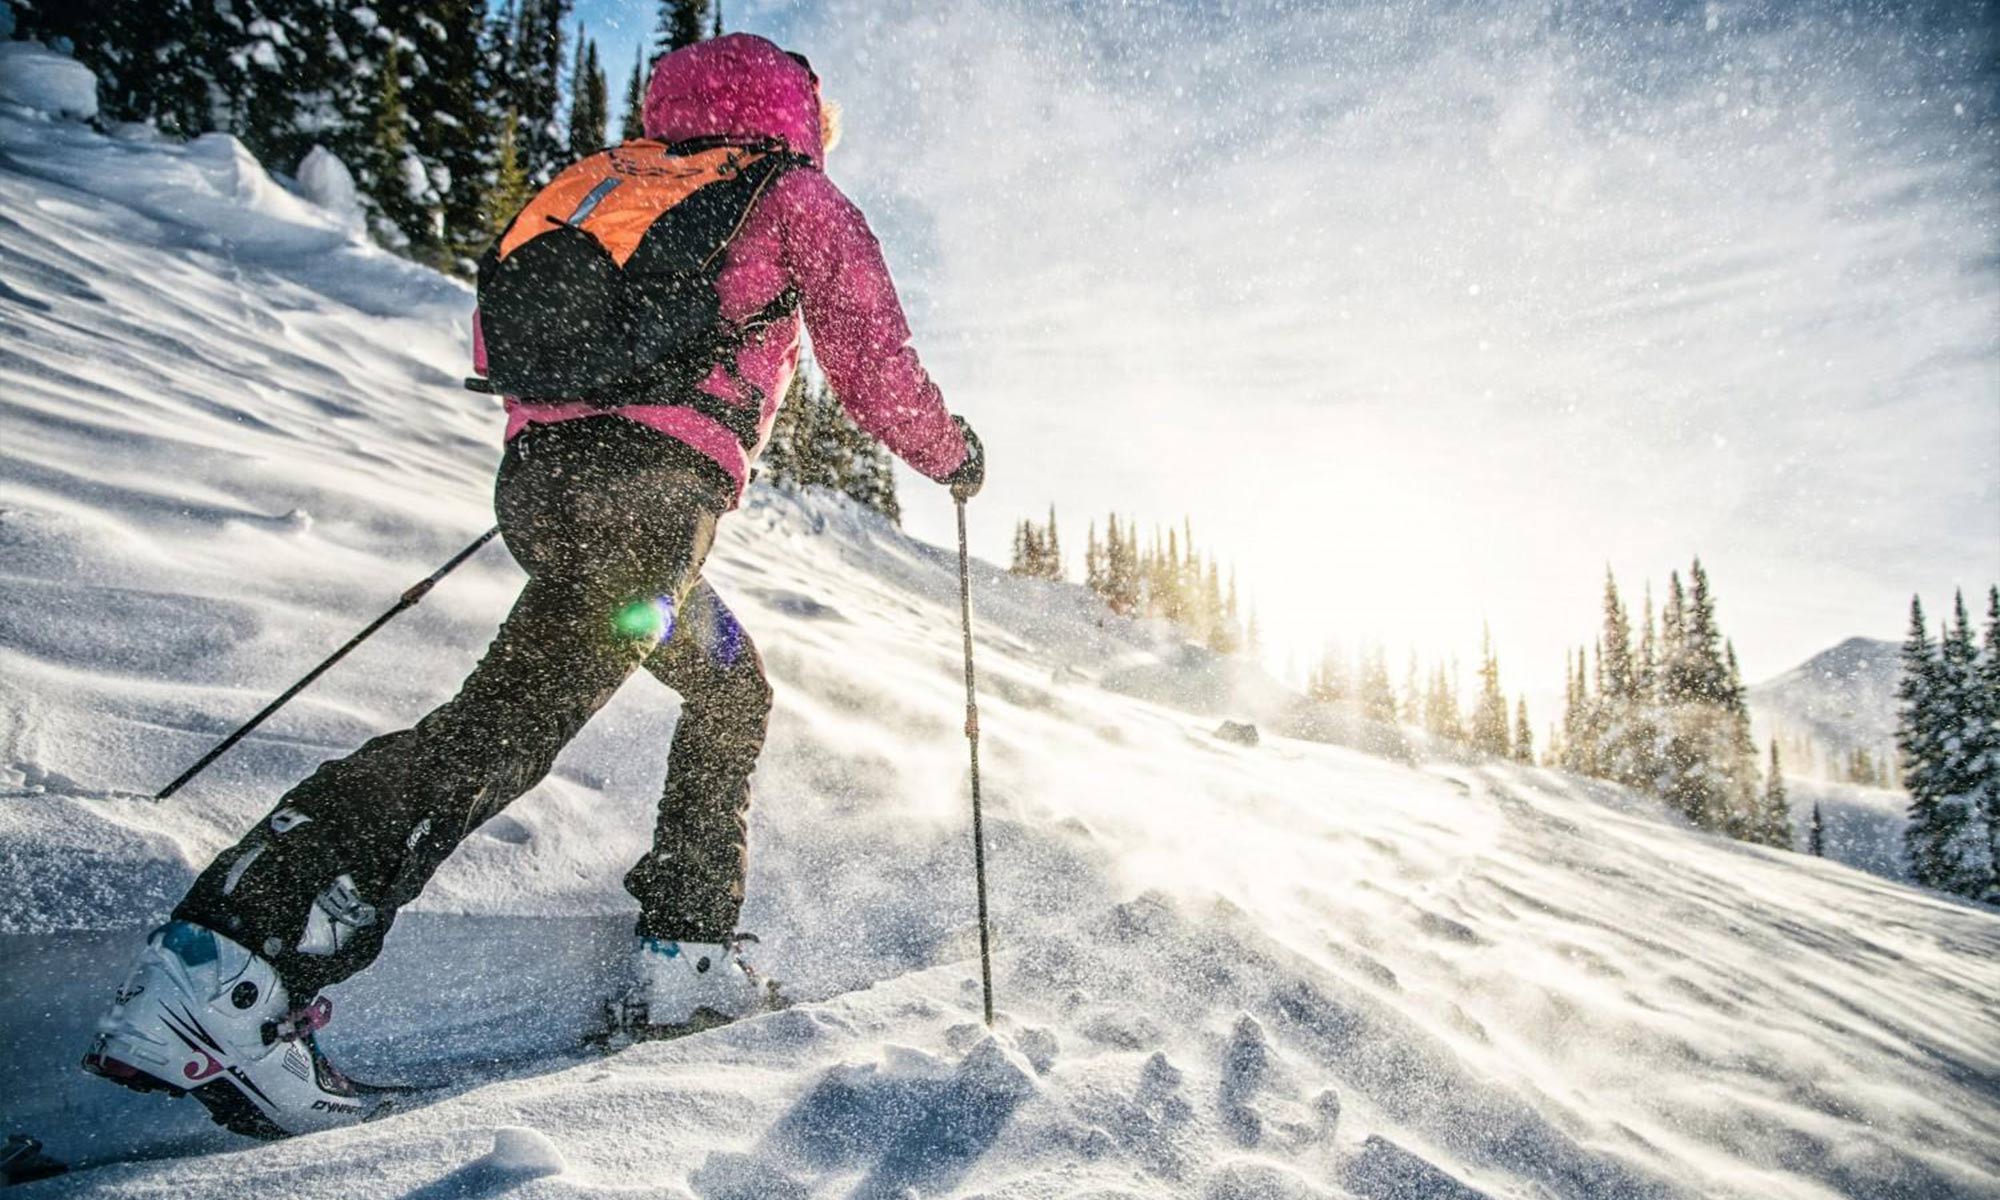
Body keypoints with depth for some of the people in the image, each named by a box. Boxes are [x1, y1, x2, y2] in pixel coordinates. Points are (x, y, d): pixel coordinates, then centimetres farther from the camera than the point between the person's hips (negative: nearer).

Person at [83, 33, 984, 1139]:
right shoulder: (796, 198, 15)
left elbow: (496, 341, 25)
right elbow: (872, 366, 8)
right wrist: (954, 457, 24)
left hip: (533, 474, 7)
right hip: (652, 485, -7)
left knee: (731, 691, 18)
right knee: (506, 725, -10)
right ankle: (221, 972, -16)